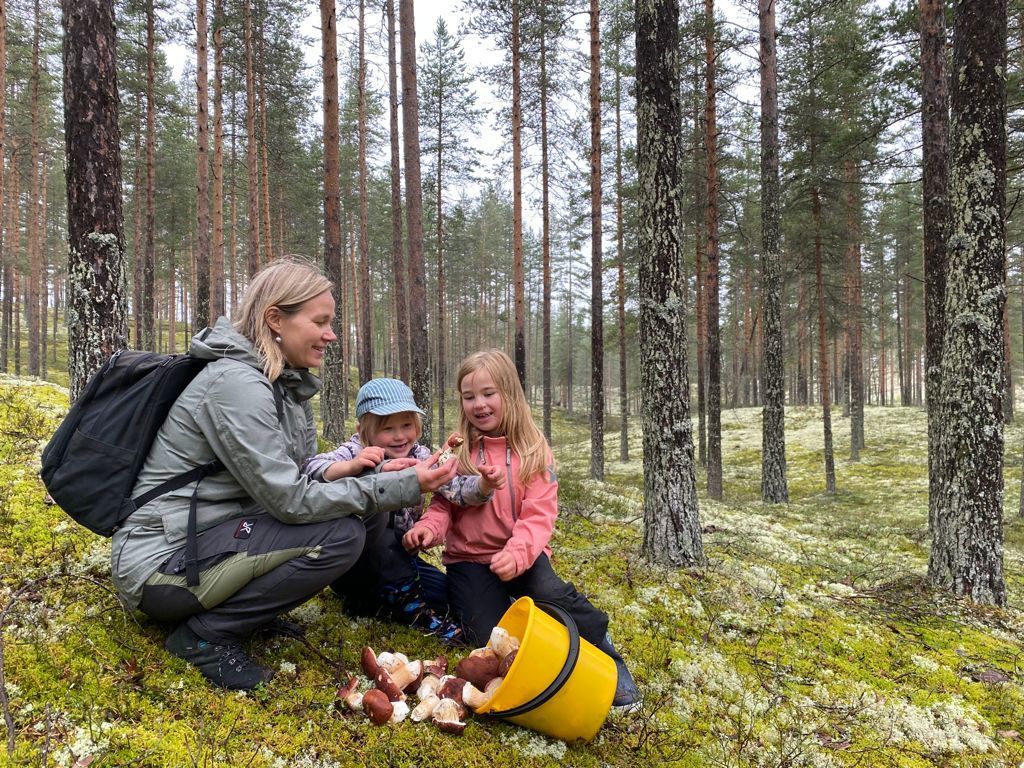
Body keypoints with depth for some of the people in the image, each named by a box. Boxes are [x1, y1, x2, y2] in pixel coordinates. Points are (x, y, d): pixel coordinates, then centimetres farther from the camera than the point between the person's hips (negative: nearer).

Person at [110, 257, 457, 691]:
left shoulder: (288, 385, 5)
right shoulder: (236, 382, -22)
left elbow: (302, 478, 4)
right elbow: (290, 500, -25)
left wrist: (384, 474, -10)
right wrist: (402, 487, -24)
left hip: (214, 536, 8)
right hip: (162, 562, -8)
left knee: (365, 513, -2)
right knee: (340, 535, -23)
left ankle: (250, 606, 9)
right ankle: (204, 634, -7)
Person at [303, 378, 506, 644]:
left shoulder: (420, 456, -3)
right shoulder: (356, 451, -14)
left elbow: (456, 488, -16)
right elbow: (310, 469, -33)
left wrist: (484, 484, -39)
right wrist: (351, 466, -53)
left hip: (399, 559, 4)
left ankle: (371, 603, 0)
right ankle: (412, 609, -17)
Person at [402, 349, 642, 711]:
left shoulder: (533, 450, -3)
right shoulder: (458, 450, 3)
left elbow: (538, 515, -12)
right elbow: (444, 504, 3)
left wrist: (516, 554, -30)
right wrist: (428, 528, -20)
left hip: (521, 556, -1)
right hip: (469, 558, 1)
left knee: (552, 593, -29)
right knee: (493, 637, -18)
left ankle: (606, 657, -6)